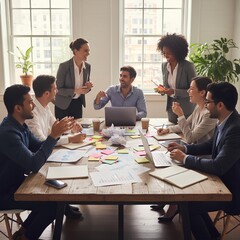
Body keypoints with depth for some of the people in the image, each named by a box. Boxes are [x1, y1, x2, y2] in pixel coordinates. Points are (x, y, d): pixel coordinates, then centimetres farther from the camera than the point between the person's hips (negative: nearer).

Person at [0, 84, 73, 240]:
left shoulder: (20, 125, 2)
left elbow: (39, 147, 10)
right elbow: (33, 165, -33)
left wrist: (57, 133, -5)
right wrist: (54, 135, -31)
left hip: (17, 182, 9)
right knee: (53, 204, -15)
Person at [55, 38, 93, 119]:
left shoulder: (87, 66, -2)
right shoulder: (64, 66, -17)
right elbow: (58, 89, -14)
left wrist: (88, 87, -13)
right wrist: (75, 91, -27)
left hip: (78, 104, 5)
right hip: (63, 105, -5)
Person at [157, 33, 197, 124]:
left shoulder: (188, 66, -14)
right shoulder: (164, 66, 3)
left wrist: (175, 92, -23)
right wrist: (163, 90, -7)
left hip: (186, 110, -5)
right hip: (171, 108, 5)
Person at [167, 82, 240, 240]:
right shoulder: (225, 122, -1)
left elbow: (218, 166, -33)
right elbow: (210, 145, 16)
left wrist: (185, 158, -21)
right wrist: (184, 148, 2)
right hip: (222, 180, 9)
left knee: (187, 204, -14)